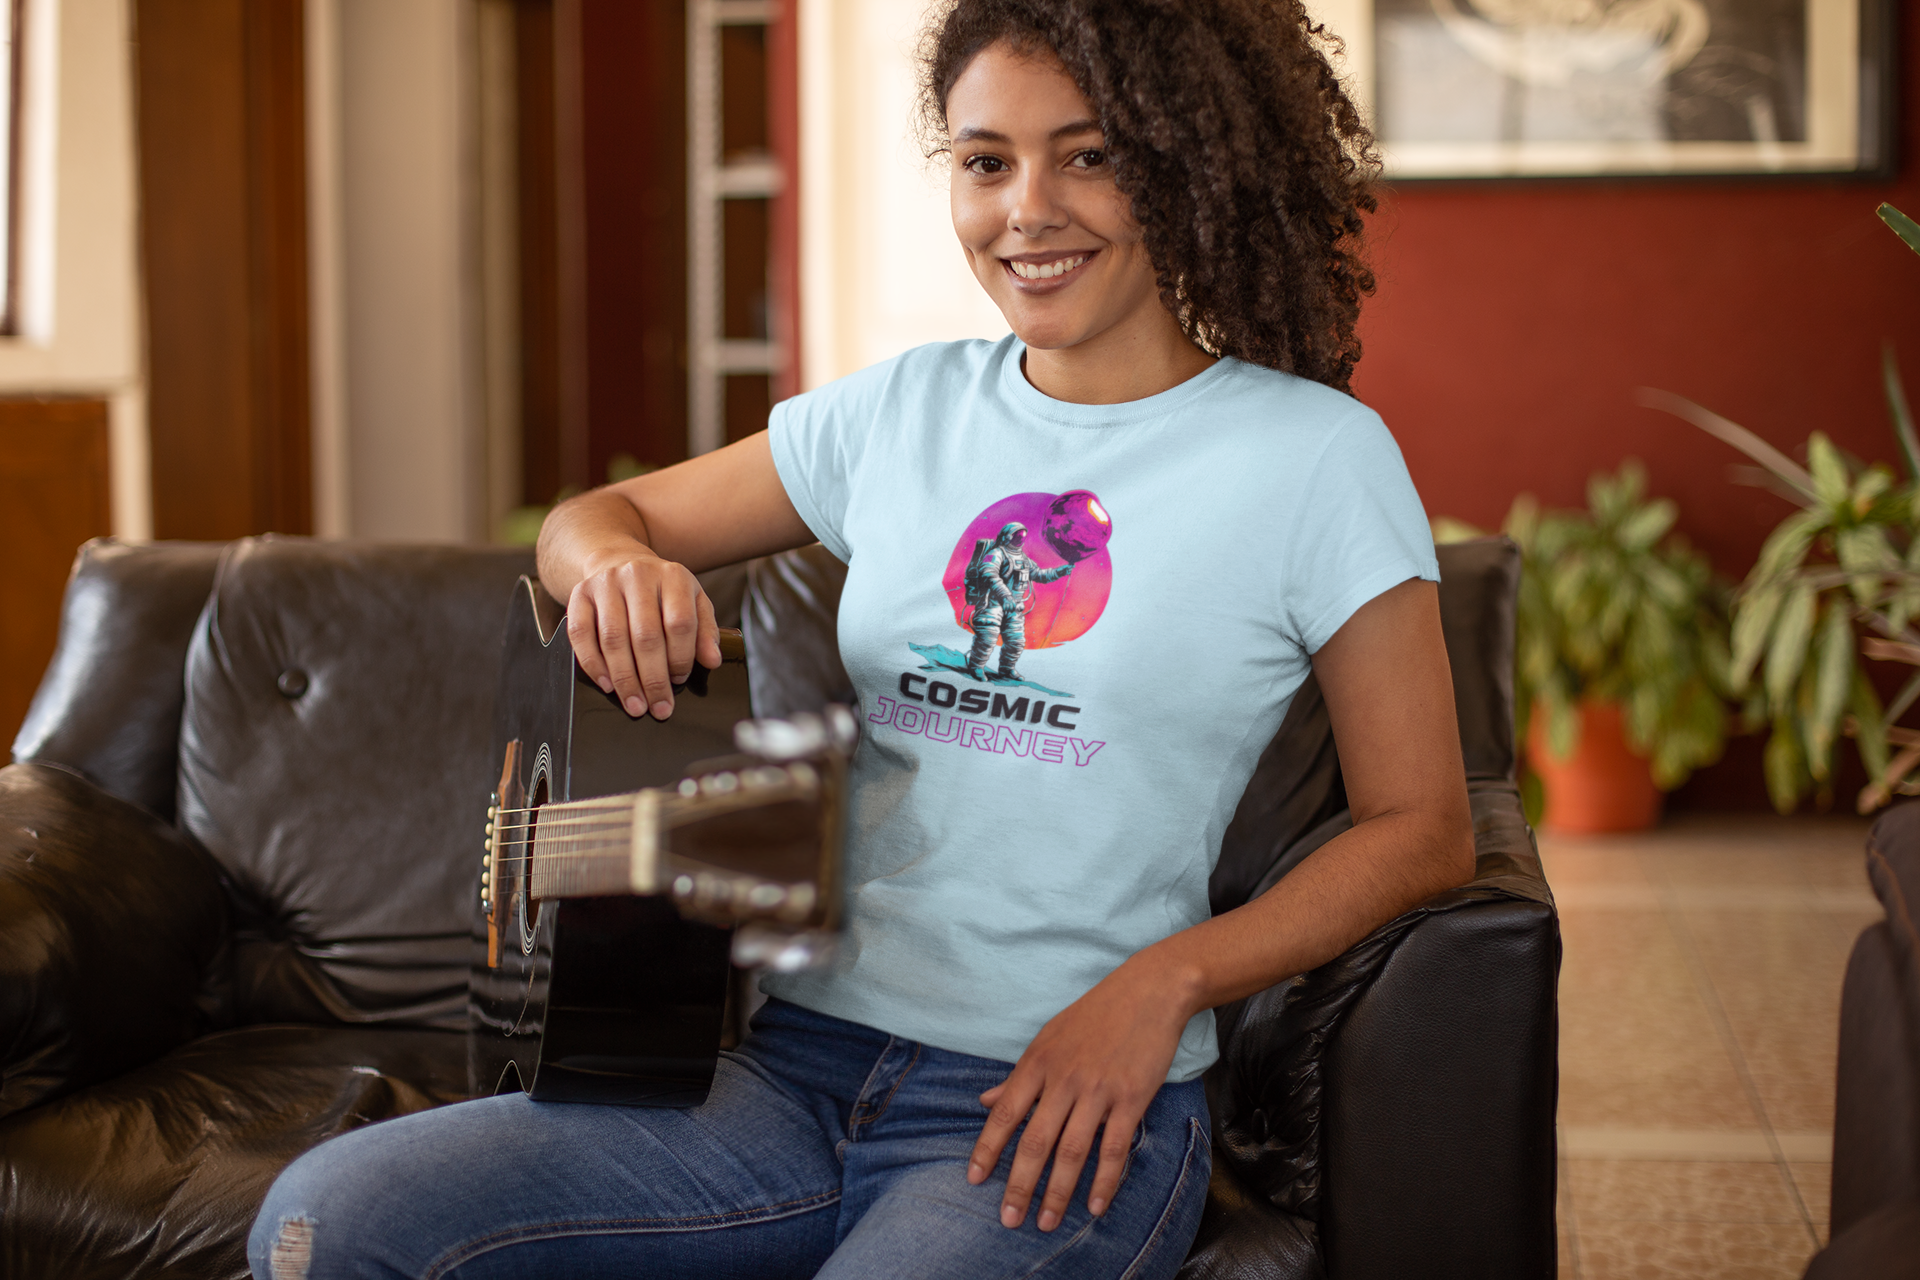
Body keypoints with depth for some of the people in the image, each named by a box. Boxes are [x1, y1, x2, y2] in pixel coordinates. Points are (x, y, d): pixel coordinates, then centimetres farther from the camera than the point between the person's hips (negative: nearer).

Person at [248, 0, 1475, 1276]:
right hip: (797, 1067, 4)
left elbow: (1422, 828, 2)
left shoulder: (1316, 455, 0)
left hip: (1058, 1117, -4)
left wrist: (1163, 982, -12)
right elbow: (596, 517, 21)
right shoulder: (903, 410, 12)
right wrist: (617, 566, -4)